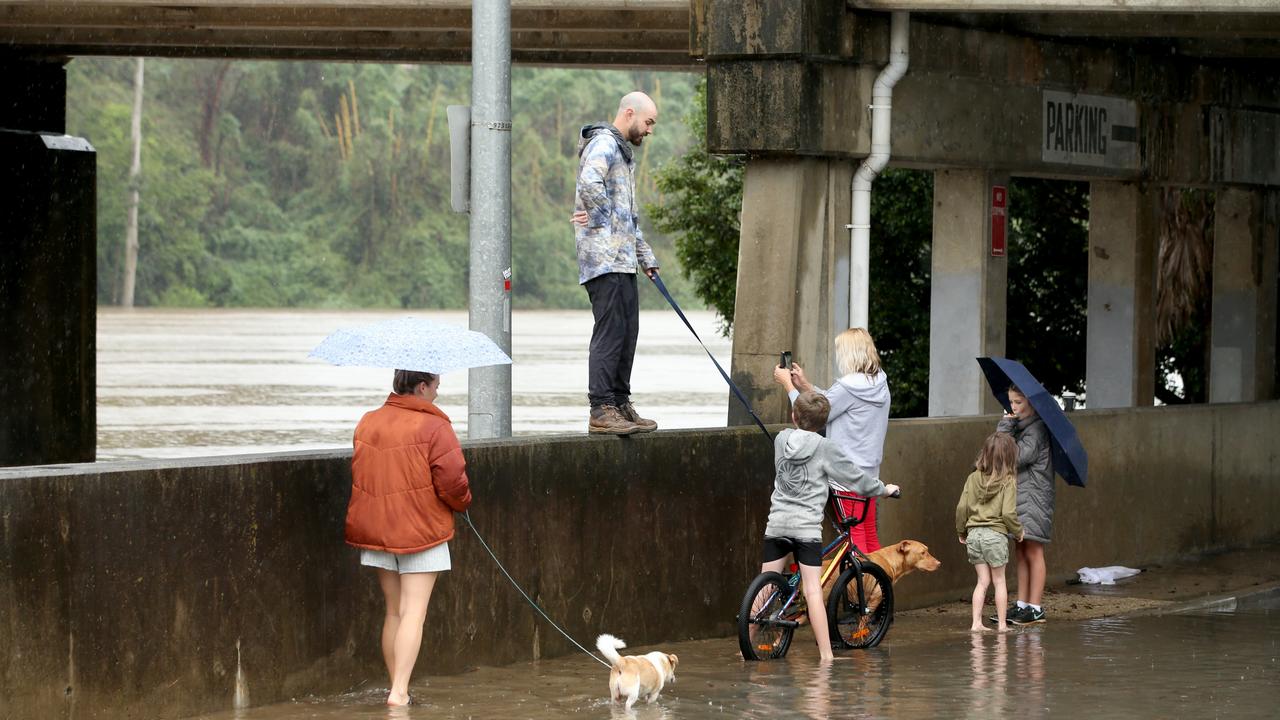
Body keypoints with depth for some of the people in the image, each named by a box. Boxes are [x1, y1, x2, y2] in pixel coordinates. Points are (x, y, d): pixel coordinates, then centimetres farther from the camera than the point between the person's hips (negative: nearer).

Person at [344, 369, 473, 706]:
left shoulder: (367, 423, 7)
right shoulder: (434, 427, -12)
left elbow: (360, 474, 13)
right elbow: (451, 480, -16)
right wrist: (462, 502, 4)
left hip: (375, 527, 6)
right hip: (422, 528, -6)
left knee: (393, 611, 16)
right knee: (413, 612, -5)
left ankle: (395, 686, 18)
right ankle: (399, 690, -15)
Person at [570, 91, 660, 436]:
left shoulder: (623, 152, 25)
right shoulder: (604, 144, -8)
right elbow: (590, 184, -29)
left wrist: (646, 256, 28)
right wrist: (602, 222, -17)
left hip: (623, 259, 10)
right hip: (604, 257, -10)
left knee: (627, 331, 10)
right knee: (610, 331, -13)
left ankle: (620, 404, 15)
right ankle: (601, 410, -14)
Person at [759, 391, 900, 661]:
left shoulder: (781, 440, 5)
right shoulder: (823, 448, -5)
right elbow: (854, 476, 4)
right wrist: (883, 489, 19)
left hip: (777, 524, 4)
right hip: (807, 527, -4)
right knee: (813, 590, -6)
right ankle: (826, 653, -8)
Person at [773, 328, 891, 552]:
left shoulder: (848, 386, -21)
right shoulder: (879, 383, 5)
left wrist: (788, 385, -1)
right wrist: (805, 386, 16)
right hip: (870, 467, 8)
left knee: (853, 536, -4)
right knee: (870, 535, 14)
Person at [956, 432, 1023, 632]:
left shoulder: (974, 478, 1)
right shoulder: (1008, 482, -10)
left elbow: (962, 507, 0)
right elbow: (1008, 513, -14)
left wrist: (961, 531, 15)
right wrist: (1018, 531, 4)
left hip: (974, 533, 3)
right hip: (996, 534, -3)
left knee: (982, 581, 11)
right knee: (999, 581, 10)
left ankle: (976, 623, 5)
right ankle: (1001, 623, 13)